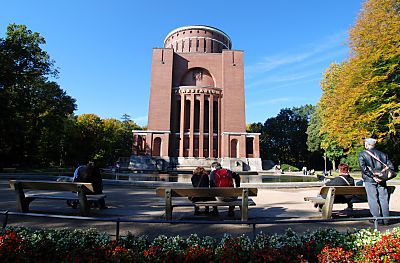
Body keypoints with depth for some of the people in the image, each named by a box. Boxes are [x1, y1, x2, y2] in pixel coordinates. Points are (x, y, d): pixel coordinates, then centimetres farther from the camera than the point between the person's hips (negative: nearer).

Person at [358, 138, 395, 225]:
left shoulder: (362, 154, -2)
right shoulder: (383, 154, 11)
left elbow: (363, 168, -14)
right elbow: (391, 167, 5)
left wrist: (373, 176, -14)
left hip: (369, 180, -4)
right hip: (381, 180, 4)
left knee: (373, 199, 1)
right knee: (384, 198, 8)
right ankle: (386, 219, 11)